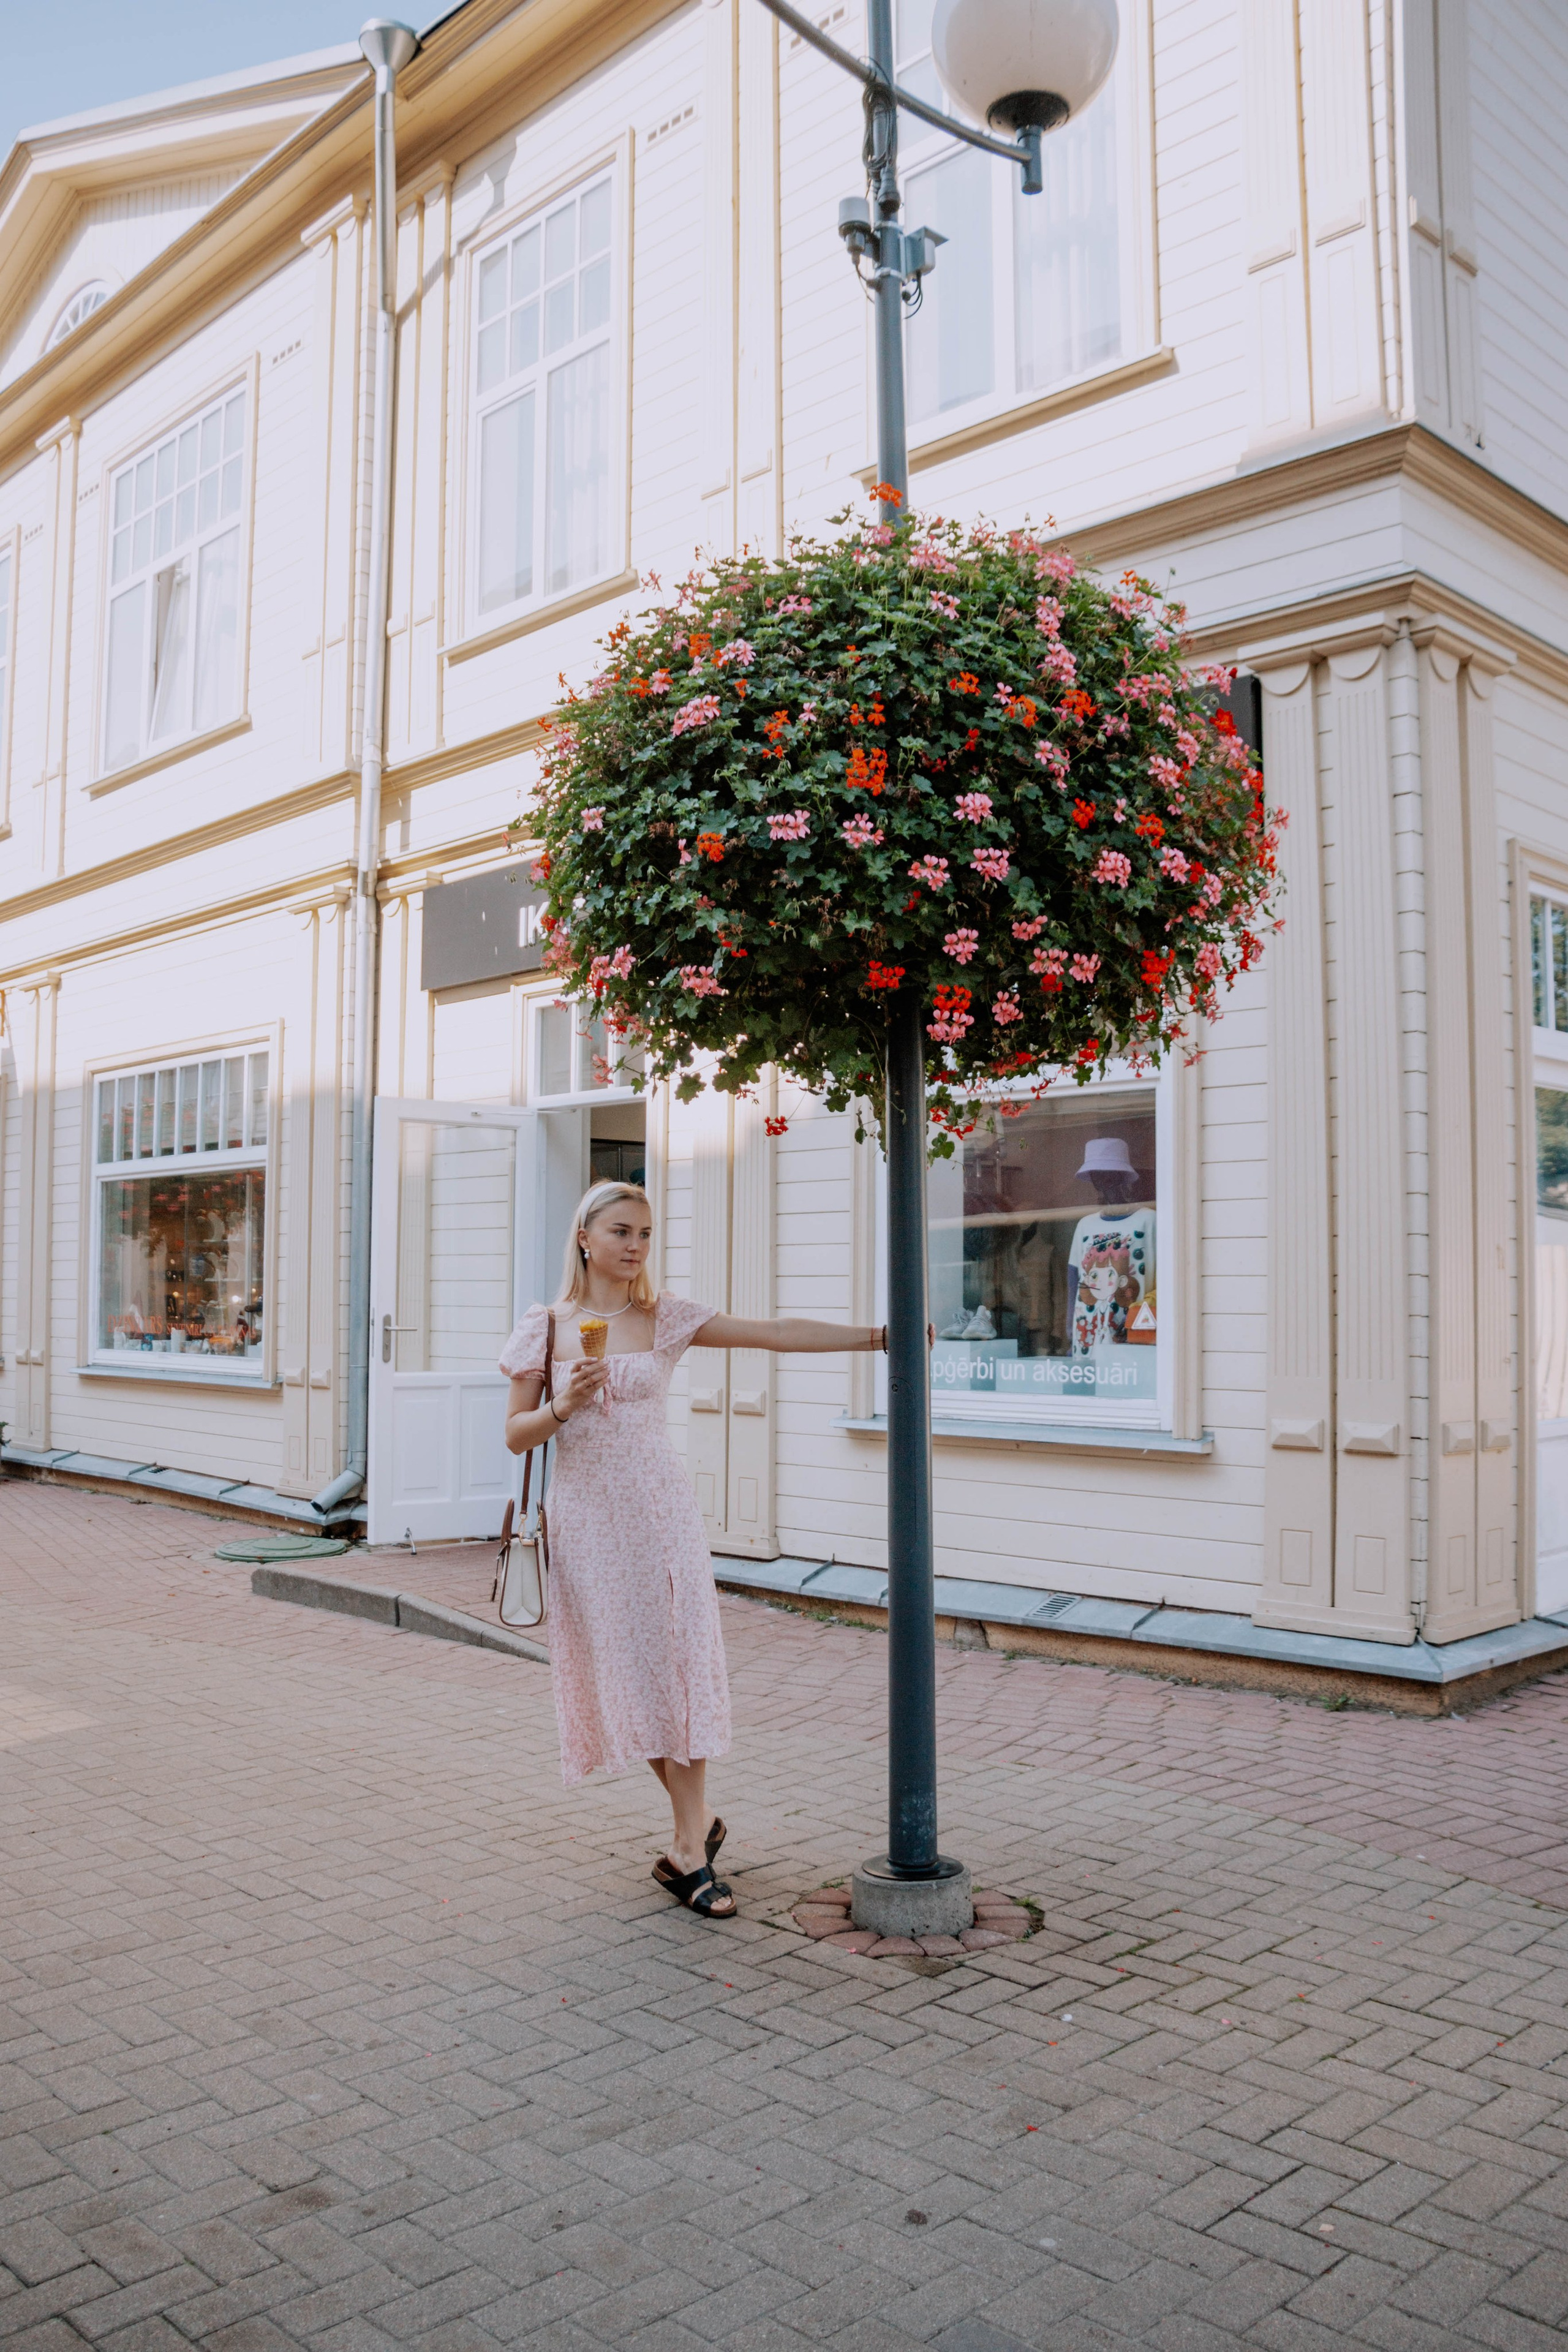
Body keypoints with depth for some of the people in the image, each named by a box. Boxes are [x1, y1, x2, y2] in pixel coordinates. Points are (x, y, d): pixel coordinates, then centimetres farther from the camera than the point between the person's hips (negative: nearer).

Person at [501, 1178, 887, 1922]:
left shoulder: (667, 1318, 0)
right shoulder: (544, 1327, 1)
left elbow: (776, 1333, -7)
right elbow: (516, 1435, 3)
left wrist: (879, 1335, -13)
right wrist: (564, 1406, -17)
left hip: (657, 1509, 0)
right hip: (585, 1516, 0)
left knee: (674, 1663, -3)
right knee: (624, 1671, 4)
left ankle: (687, 1849, 7)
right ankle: (697, 1823, 21)